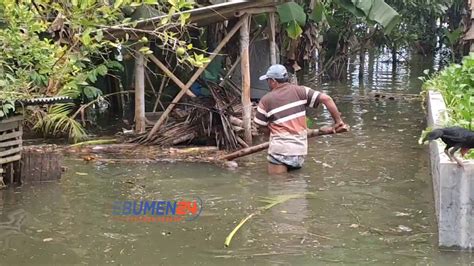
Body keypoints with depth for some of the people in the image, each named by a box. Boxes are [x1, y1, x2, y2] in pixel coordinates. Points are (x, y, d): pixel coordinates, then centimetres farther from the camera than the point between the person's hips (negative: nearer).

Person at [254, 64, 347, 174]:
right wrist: (338, 121, 3)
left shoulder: (266, 100, -4)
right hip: (300, 151, 4)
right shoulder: (300, 91, 0)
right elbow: (326, 99, -6)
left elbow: (260, 125, 7)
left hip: (280, 150, -4)